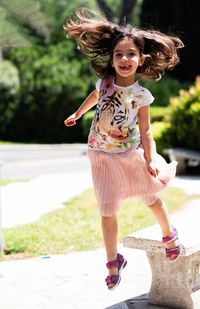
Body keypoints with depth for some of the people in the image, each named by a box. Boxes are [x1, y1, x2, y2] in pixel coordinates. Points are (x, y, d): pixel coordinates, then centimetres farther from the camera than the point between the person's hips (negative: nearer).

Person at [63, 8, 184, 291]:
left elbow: (145, 131, -10)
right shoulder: (105, 81, -9)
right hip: (103, 157, 2)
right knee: (108, 212, 1)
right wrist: (77, 114, 29)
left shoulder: (141, 95, -16)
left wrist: (150, 161, -17)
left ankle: (170, 236, 42)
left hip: (131, 154, -2)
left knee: (151, 198, 15)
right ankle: (114, 262, 13)